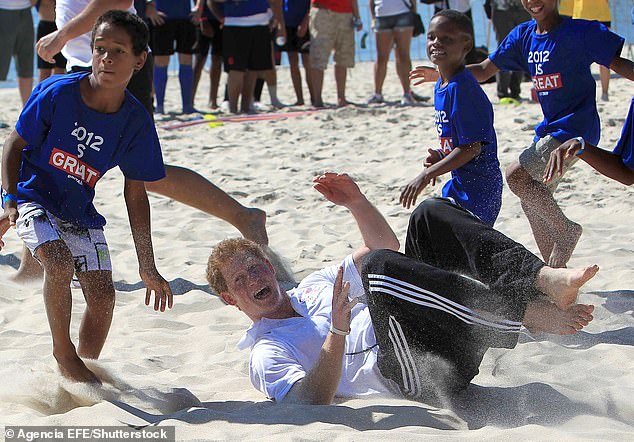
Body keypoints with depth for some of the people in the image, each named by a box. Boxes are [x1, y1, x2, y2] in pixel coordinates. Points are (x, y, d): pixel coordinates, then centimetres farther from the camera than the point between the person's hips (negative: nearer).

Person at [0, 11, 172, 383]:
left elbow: (136, 194, -2)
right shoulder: (57, 93, -20)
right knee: (60, 263, -29)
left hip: (80, 212, 4)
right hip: (33, 196, -3)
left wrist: (148, 268, 0)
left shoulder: (137, 122, -11)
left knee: (103, 295, -6)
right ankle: (63, 352, -7)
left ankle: (84, 371, 16)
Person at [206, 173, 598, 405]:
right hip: (415, 374, -7)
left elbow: (386, 248, 36)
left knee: (433, 214, -4)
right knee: (380, 268, -34)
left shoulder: (313, 287, 32)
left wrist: (357, 202, 19)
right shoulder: (266, 355, 8)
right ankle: (527, 313, -36)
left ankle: (542, 279, -26)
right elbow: (312, 401, -11)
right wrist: (337, 333, -24)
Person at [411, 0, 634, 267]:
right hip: (549, 129, 8)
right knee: (532, 201, 8)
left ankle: (566, 230, -4)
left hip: (576, 127, -8)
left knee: (517, 175, -20)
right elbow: (484, 70, 12)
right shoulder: (523, 35, 9)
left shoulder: (580, 32, -10)